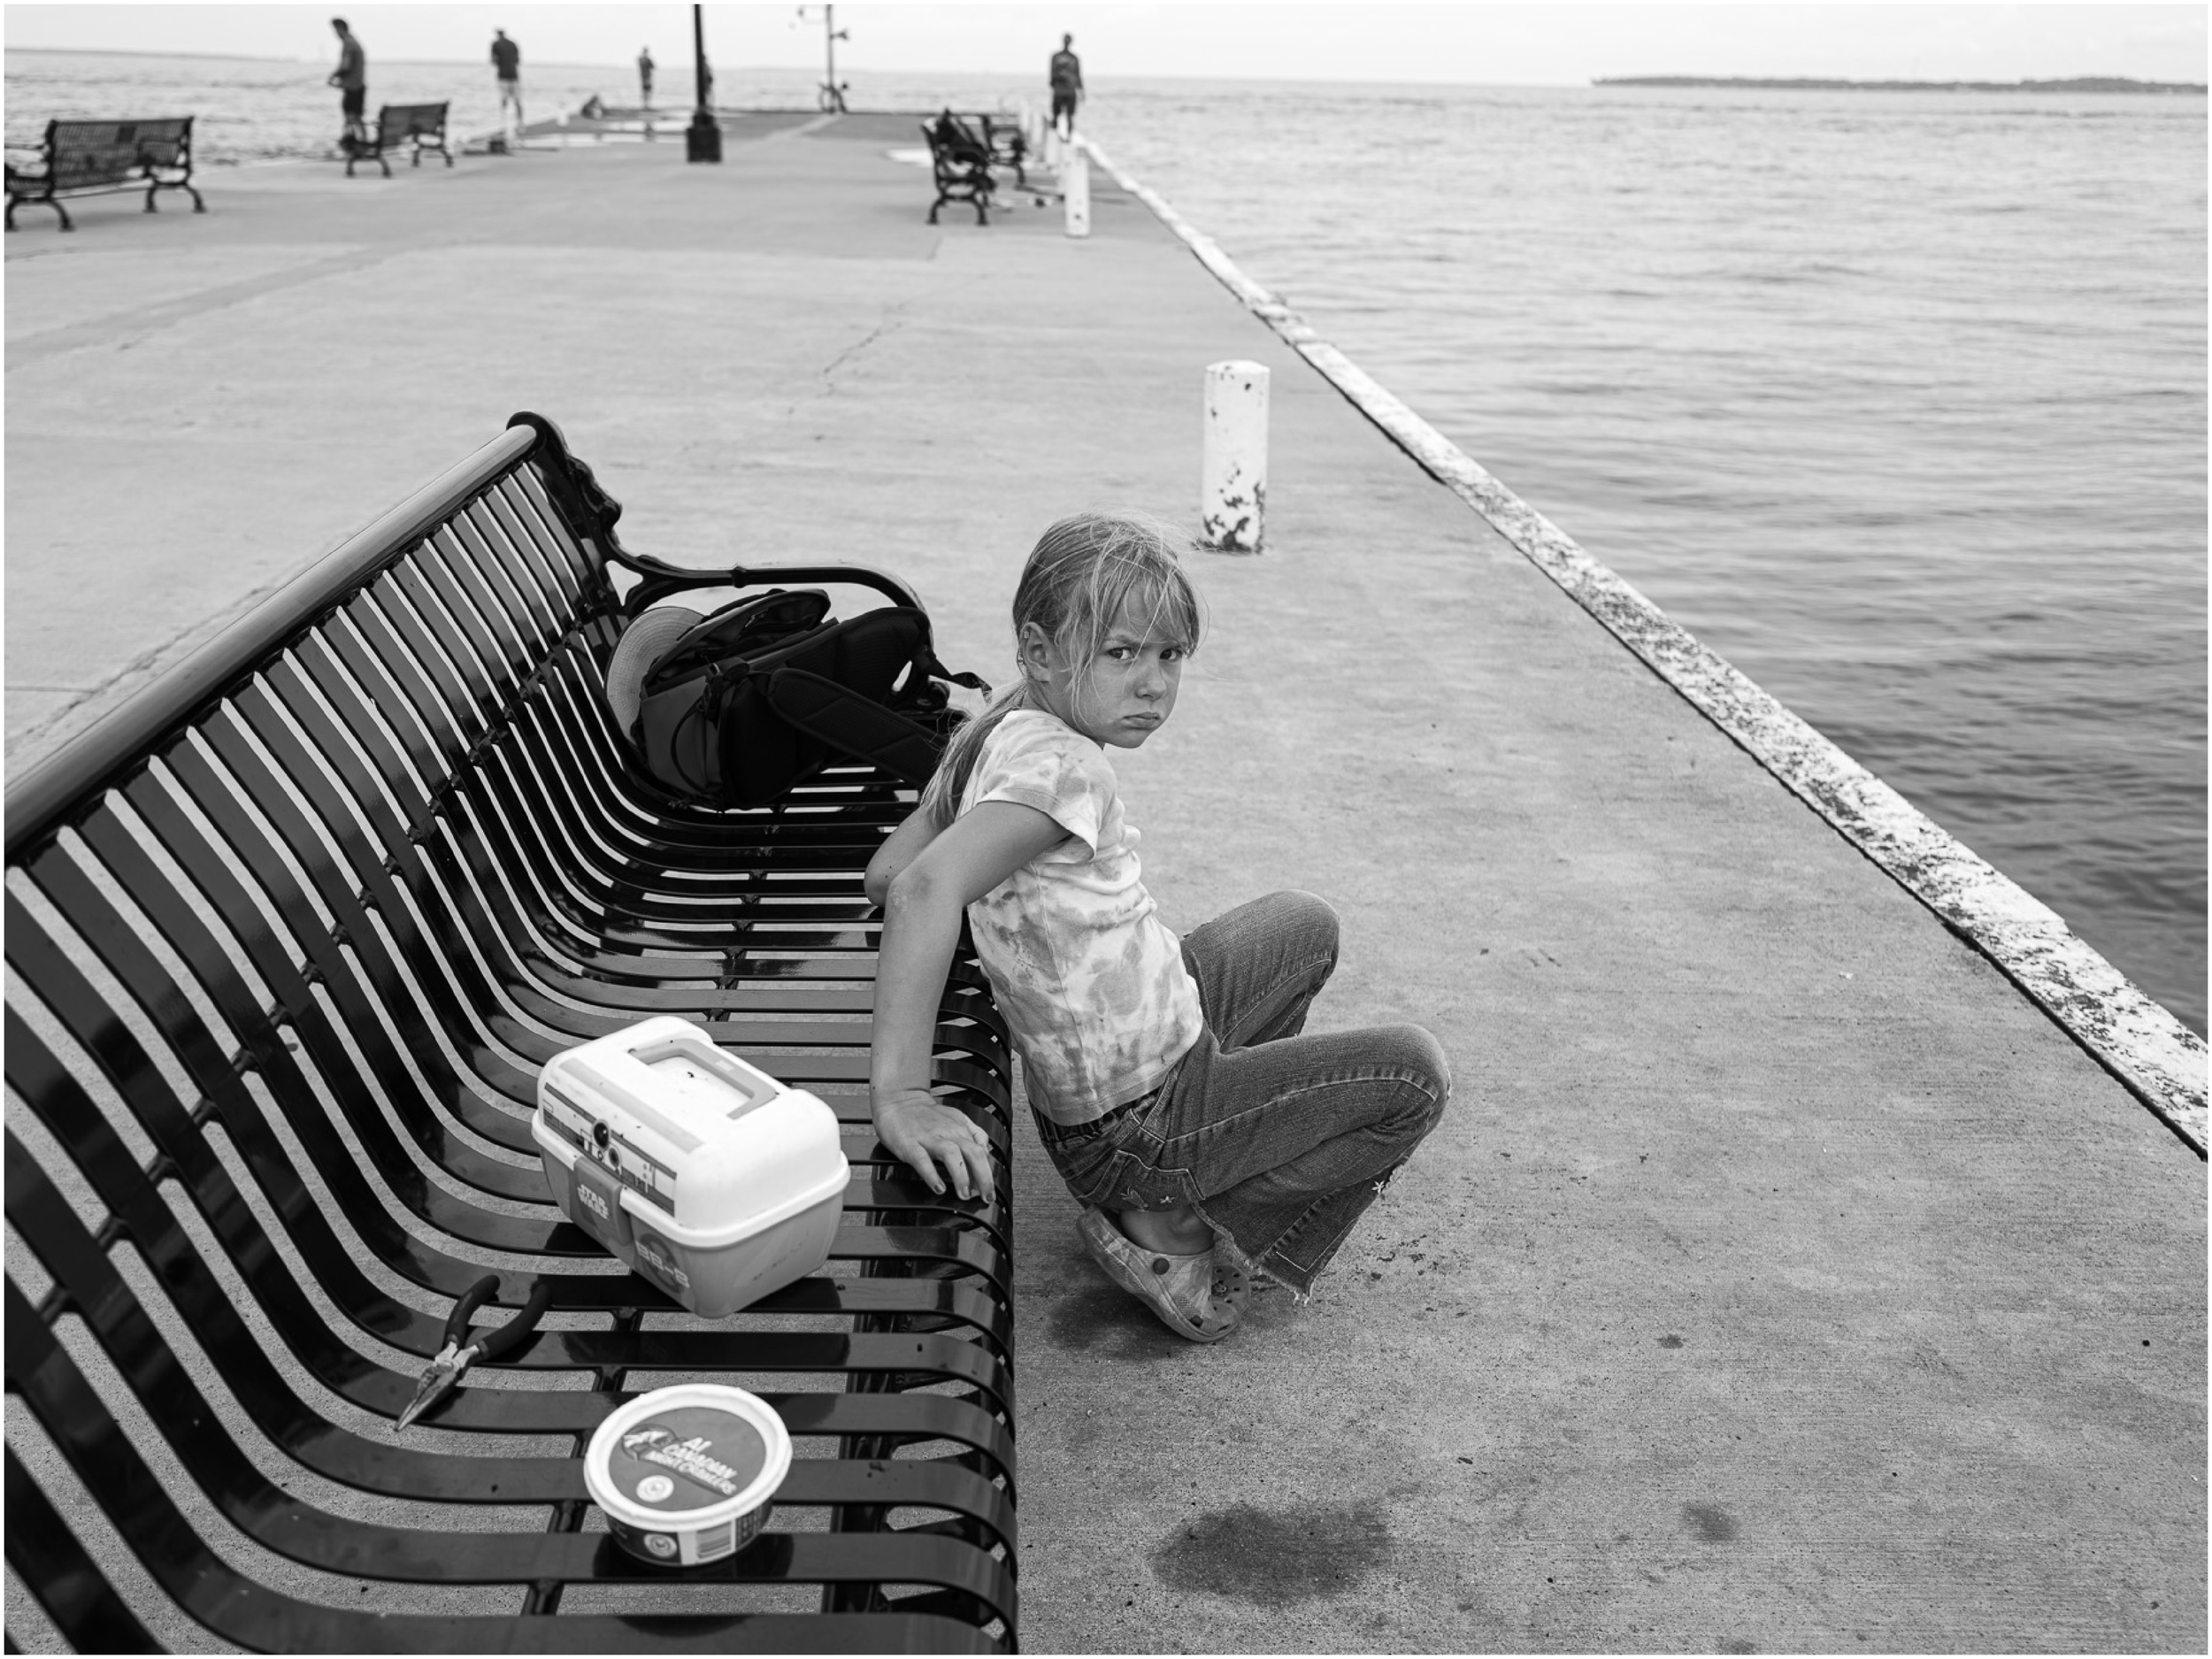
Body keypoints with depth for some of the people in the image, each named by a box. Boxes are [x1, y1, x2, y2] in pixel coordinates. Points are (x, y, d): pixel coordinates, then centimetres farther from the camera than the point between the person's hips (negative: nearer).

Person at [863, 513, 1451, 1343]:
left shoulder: (999, 730, -3)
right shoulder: (1060, 766, -29)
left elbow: (882, 872, 4)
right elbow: (922, 889, -43)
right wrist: (901, 1096, -44)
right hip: (1135, 1131, -9)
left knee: (1305, 925, 26)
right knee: (1414, 1073, -1)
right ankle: (1175, 1237, 3)